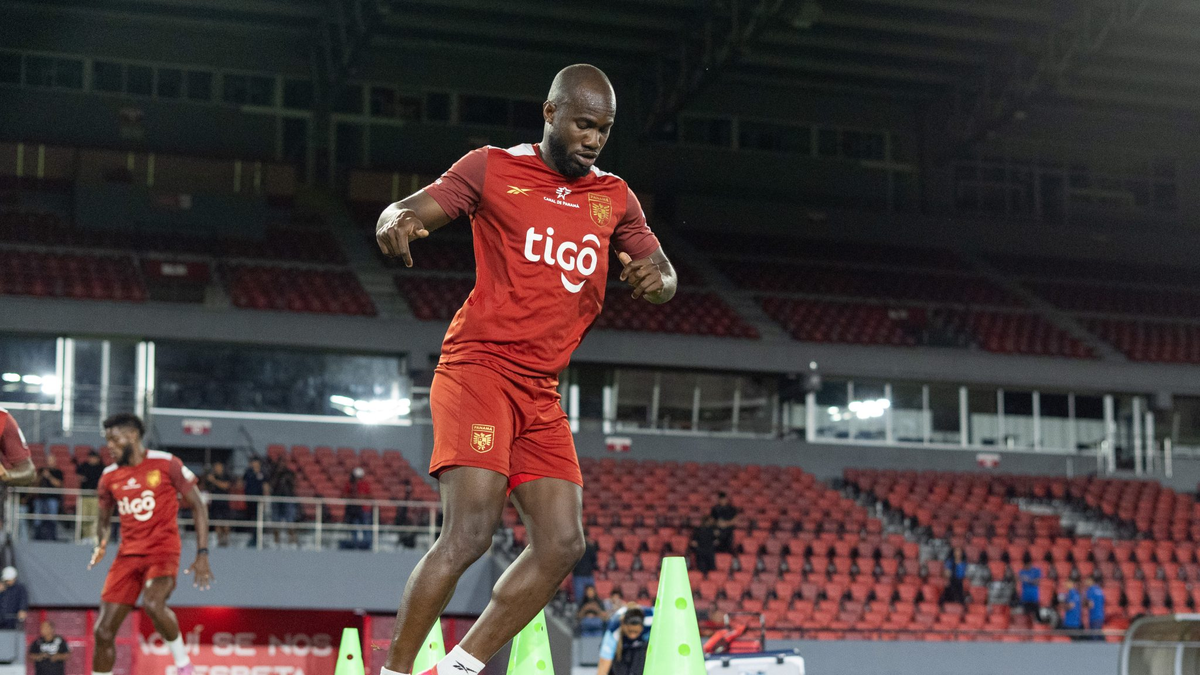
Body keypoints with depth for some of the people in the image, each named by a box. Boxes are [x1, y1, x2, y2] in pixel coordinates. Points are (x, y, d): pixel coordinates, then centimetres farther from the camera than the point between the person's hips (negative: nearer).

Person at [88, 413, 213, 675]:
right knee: (103, 631, 0)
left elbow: (198, 507, -2)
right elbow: (104, 518, 21)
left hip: (163, 550, -5)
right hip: (128, 554, 5)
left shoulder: (166, 464, -5)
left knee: (152, 603, -34)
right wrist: (101, 545, -2)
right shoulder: (110, 476, 9)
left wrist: (202, 555, -9)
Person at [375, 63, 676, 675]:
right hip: (478, 367, -6)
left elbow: (665, 275, 19)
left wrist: (655, 278, -7)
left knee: (562, 544, -3)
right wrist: (394, 221, -26)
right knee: (470, 531, -20)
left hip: (541, 394, 6)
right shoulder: (492, 169, 3)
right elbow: (409, 211, 0)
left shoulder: (614, 198, 17)